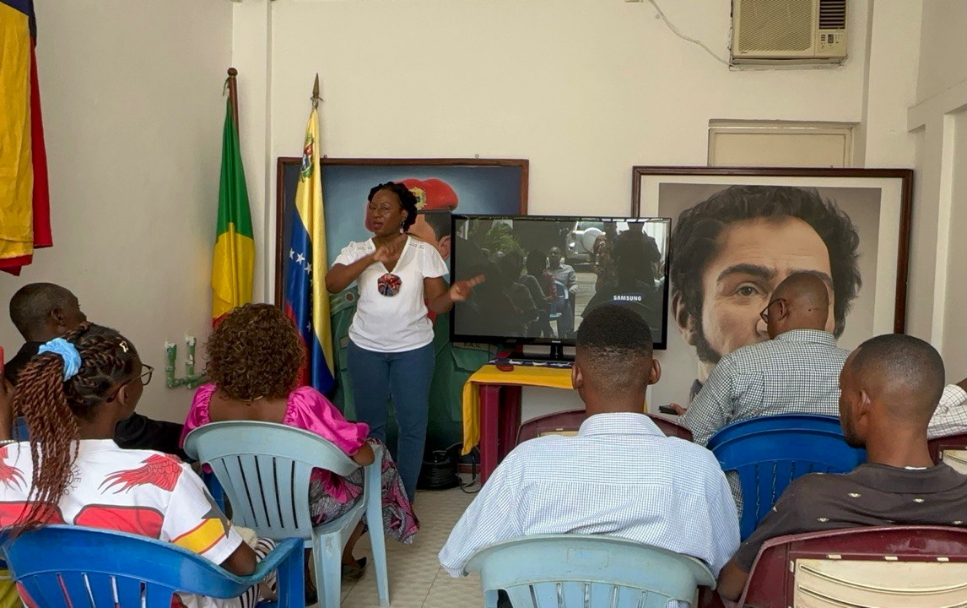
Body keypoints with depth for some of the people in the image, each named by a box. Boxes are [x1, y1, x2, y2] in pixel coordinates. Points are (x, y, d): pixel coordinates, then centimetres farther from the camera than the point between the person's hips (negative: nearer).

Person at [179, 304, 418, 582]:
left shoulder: (205, 400, -21)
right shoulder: (302, 403, -35)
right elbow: (363, 456, -25)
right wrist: (367, 448, -2)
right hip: (306, 512, -4)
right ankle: (344, 558, 43)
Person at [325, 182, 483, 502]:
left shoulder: (424, 252, -6)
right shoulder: (356, 251, -3)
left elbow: (435, 304, -6)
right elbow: (331, 284, -20)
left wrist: (452, 295, -29)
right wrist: (371, 258, -31)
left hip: (413, 349, -1)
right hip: (366, 348, 1)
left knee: (413, 425, 4)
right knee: (370, 424, 13)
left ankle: (404, 500, 19)